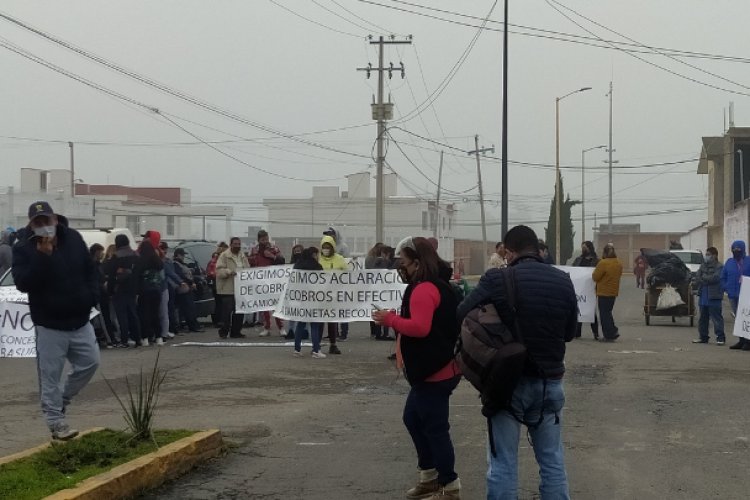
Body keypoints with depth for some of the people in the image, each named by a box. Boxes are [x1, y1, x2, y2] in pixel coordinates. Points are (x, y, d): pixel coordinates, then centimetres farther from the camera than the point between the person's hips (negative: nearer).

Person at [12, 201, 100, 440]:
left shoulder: (73, 238, 2)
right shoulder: (23, 248, -11)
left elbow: (90, 270, 14)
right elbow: (23, 283, -24)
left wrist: (92, 296, 1)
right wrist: (42, 257, -31)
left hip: (80, 320, 5)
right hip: (50, 324, -5)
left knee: (90, 362, 10)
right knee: (50, 376, -3)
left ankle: (62, 399, 29)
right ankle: (56, 423, 4)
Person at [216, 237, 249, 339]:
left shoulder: (243, 256, 16)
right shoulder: (224, 256, -4)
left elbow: (248, 269, 23)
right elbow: (219, 271, -11)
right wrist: (229, 272, -25)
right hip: (227, 289, -6)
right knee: (227, 310, -8)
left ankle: (236, 331, 15)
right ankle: (223, 331, 2)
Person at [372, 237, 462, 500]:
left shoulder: (423, 290, -18)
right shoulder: (437, 286, 15)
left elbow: (420, 327, -28)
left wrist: (390, 319, -16)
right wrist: (396, 318, 11)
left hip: (434, 371, -11)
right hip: (435, 368, 11)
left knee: (435, 428, -3)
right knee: (413, 418, 20)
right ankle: (429, 476, 28)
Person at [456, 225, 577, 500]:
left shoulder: (496, 279, -13)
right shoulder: (563, 281, -1)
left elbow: (460, 318, -7)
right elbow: (569, 332, 10)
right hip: (550, 381, 3)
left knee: (503, 464, 4)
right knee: (552, 462, 13)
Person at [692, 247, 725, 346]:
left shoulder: (719, 267, -7)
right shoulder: (703, 265, 15)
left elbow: (715, 278, -19)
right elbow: (697, 276, 8)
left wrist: (702, 278, -9)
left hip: (714, 297, -7)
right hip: (703, 296, 7)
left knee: (716, 317, -7)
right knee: (703, 318, 13)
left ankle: (720, 337, -5)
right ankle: (703, 337, 21)